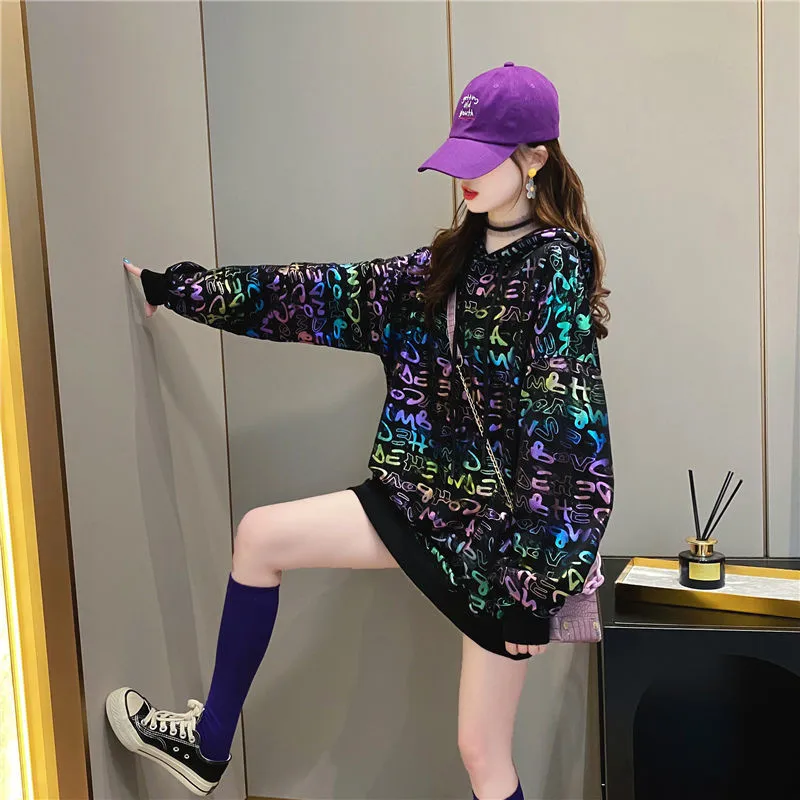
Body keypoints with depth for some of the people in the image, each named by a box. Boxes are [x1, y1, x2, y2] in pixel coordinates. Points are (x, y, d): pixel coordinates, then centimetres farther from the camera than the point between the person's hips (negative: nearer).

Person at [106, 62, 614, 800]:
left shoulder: (557, 269, -15)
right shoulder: (454, 261, 6)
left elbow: (570, 442, -20)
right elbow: (332, 293, 7)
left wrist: (539, 582, -21)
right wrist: (177, 289, 8)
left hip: (507, 524, -7)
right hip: (432, 495, 7)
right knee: (261, 536, 5)